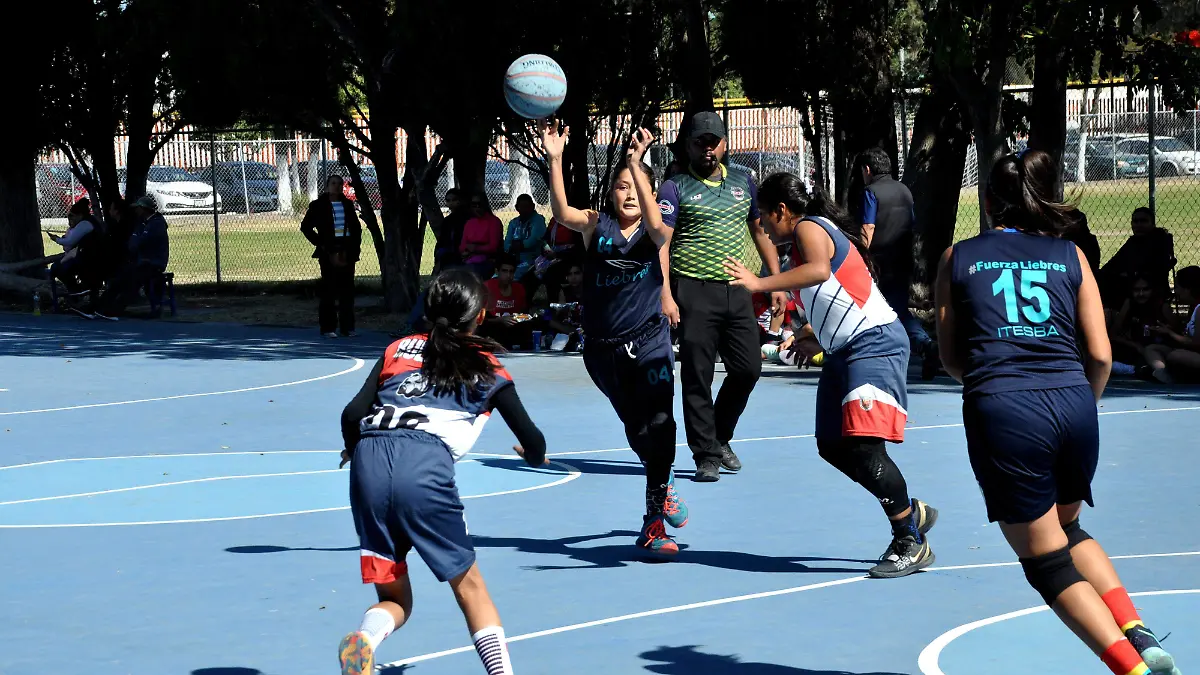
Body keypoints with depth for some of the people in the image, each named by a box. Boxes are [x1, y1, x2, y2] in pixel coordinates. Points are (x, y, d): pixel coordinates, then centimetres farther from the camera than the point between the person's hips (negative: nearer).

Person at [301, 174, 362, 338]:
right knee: (329, 289, -4)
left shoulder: (347, 204, 12)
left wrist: (355, 247, 5)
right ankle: (328, 327, 0)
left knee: (347, 289, 3)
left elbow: (356, 227, 17)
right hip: (329, 251, -4)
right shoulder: (319, 205, 0)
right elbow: (306, 227, 0)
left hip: (346, 250, 4)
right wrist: (320, 244, -5)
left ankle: (347, 327, 8)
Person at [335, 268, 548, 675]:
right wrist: (534, 455, 48)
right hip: (425, 467, -3)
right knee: (469, 586, 15)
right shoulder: (487, 368, 20)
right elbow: (533, 443, 24)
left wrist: (355, 452, 35)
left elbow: (352, 414, 13)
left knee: (395, 600, 14)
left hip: (369, 462, 3)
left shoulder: (399, 349, 25)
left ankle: (366, 634, -18)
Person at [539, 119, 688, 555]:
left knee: (659, 421, -18)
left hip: (649, 341, -2)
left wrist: (638, 166, -35)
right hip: (603, 347, 2)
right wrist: (555, 160, -31)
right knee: (636, 429, 12)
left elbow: (654, 221, -27)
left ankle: (654, 522, -14)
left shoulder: (655, 234, -3)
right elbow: (562, 213, -19)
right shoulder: (596, 225, 0)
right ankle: (663, 487, 37)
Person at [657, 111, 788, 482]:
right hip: (695, 293, -4)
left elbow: (761, 232, 20)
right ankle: (706, 456, 4)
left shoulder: (743, 183, 14)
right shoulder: (676, 188, 0)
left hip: (737, 290, 4)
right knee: (697, 376, -3)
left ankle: (720, 437, 24)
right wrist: (665, 296, -17)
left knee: (748, 368, 3)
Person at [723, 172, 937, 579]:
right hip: (844, 350, 11)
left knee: (864, 446, -18)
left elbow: (819, 270, -33)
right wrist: (813, 334, 40)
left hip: (875, 343, -11)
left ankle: (911, 543, -11)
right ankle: (913, 513, 23)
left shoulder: (809, 228, -10)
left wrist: (760, 284, -37)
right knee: (833, 446, 11)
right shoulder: (813, 232, 20)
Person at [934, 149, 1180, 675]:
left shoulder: (957, 258, 12)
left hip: (1001, 412, -3)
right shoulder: (1070, 257, 13)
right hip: (1073, 402, 3)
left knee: (1047, 561, 7)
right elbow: (1100, 355, 8)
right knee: (1067, 529, 29)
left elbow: (950, 359, 16)